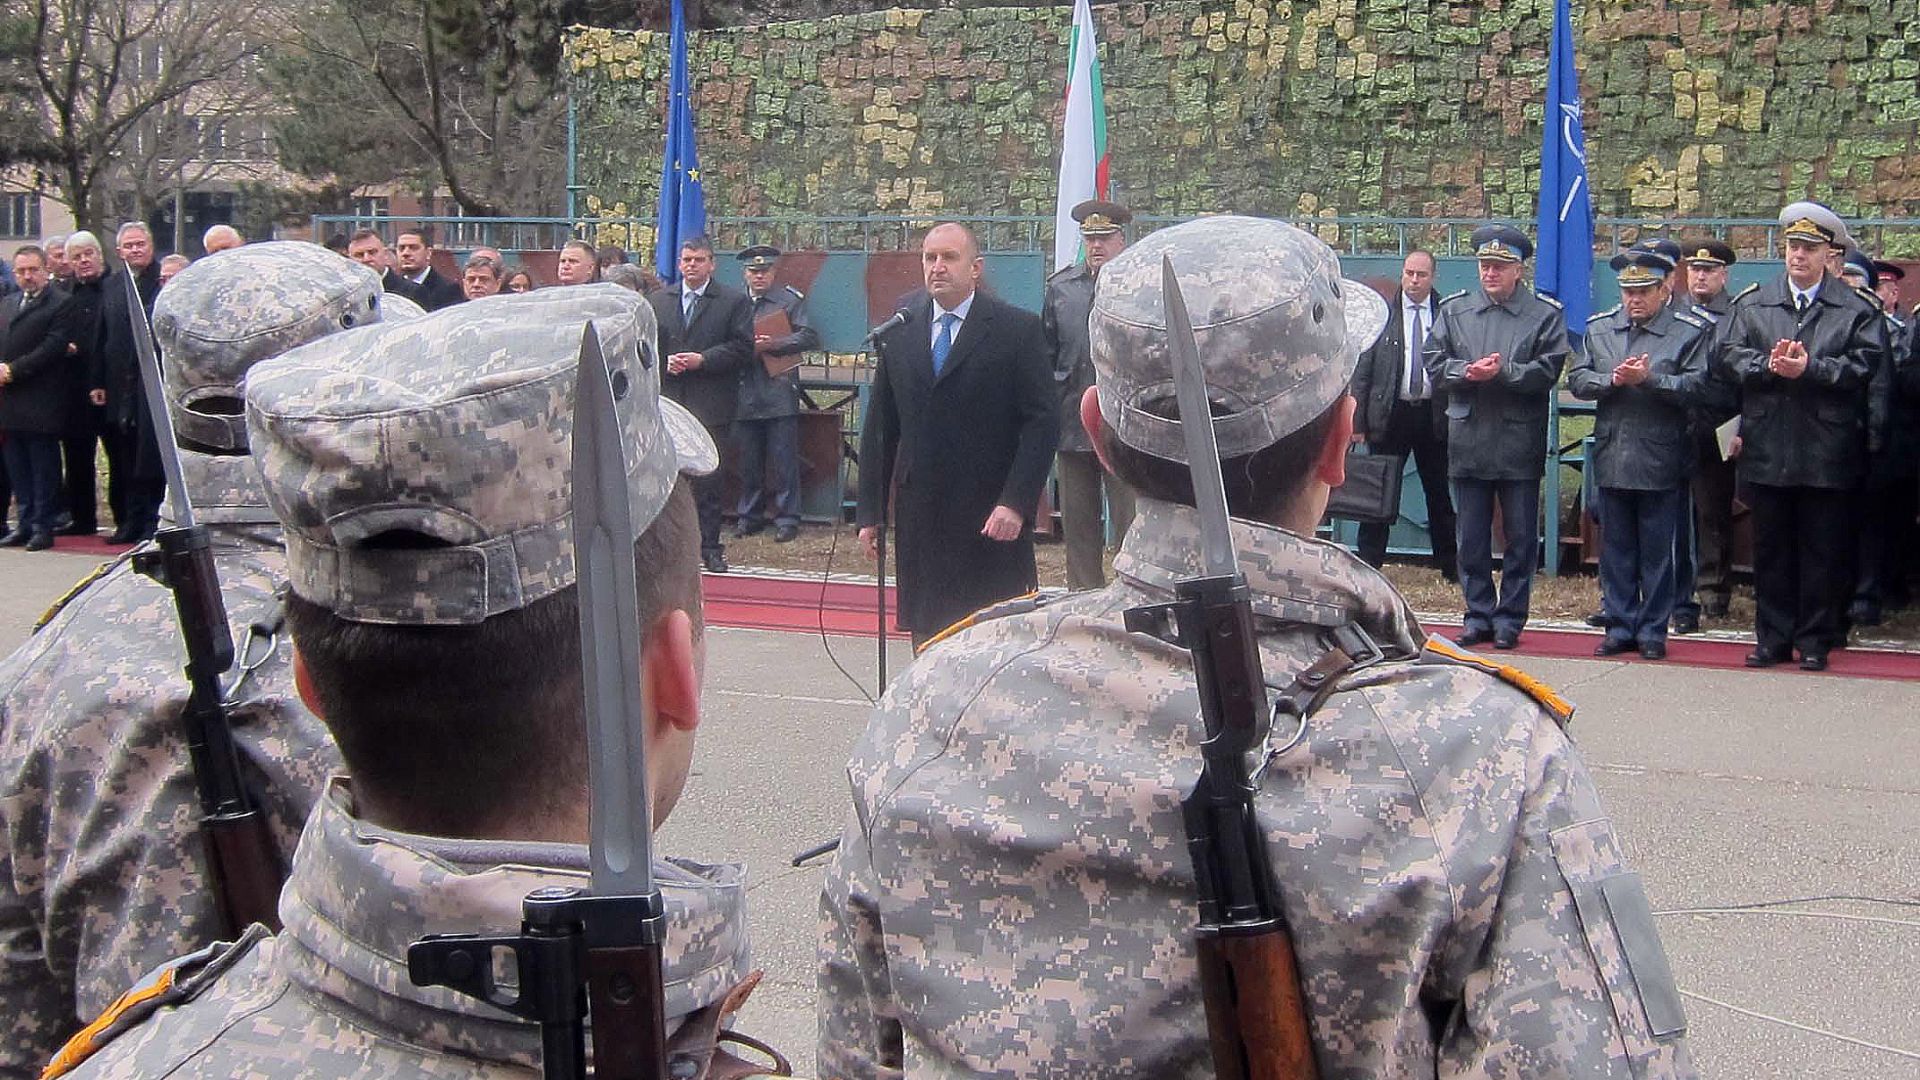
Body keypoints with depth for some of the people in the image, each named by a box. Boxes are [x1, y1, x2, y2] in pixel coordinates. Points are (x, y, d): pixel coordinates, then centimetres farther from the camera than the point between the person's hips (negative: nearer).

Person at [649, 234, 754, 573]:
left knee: (709, 478, -3)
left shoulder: (734, 302, 3)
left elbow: (742, 348, -3)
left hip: (710, 405, -3)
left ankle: (710, 547, 4)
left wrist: (702, 360, -12)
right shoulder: (657, 301, 15)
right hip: (667, 402, 3)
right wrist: (663, 362, -5)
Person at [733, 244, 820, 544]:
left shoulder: (791, 300, 4)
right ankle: (749, 516, 17)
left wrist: (772, 344, -13)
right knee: (748, 460, 8)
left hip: (780, 394, -3)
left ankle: (787, 519, 3)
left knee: (784, 460, -3)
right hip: (745, 394, 3)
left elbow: (809, 338, -5)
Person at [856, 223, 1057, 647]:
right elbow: (879, 429, 13)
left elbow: (1043, 422, -6)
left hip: (993, 516, -4)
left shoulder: (1018, 330, -2)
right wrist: (871, 512, 8)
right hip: (920, 520, 4)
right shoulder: (899, 334, 10)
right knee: (927, 634, 5)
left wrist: (1015, 503, -15)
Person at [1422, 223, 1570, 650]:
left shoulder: (1545, 315, 2)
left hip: (1519, 443, -2)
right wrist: (1468, 372, -15)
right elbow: (1435, 364, 3)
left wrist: (1503, 372, -19)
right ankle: (1478, 615, 16)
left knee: (1521, 538, 3)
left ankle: (1510, 618, 11)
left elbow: (1547, 372, -8)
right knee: (1472, 538, 8)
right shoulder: (1454, 310, 10)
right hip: (1468, 441, 2)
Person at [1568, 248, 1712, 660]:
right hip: (1612, 457, 4)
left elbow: (1694, 386, -12)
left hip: (1661, 460, -4)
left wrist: (1649, 378, -21)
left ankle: (1653, 630, 11)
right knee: (1616, 548, 10)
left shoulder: (1692, 331, -2)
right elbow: (1577, 379, 5)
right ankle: (1619, 626, 18)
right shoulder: (1599, 328, 11)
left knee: (1658, 551, 3)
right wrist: (1613, 380, -12)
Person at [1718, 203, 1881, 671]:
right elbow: (1730, 355, 2)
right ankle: (1773, 638, 16)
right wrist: (1768, 366, -15)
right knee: (1770, 547, 8)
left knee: (1821, 549, 4)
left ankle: (1815, 640, 12)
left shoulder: (1855, 309, 3)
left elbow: (1862, 365, -7)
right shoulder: (1752, 304, 11)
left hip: (1825, 451, -2)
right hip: (1767, 450, 2)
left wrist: (1810, 368, -18)